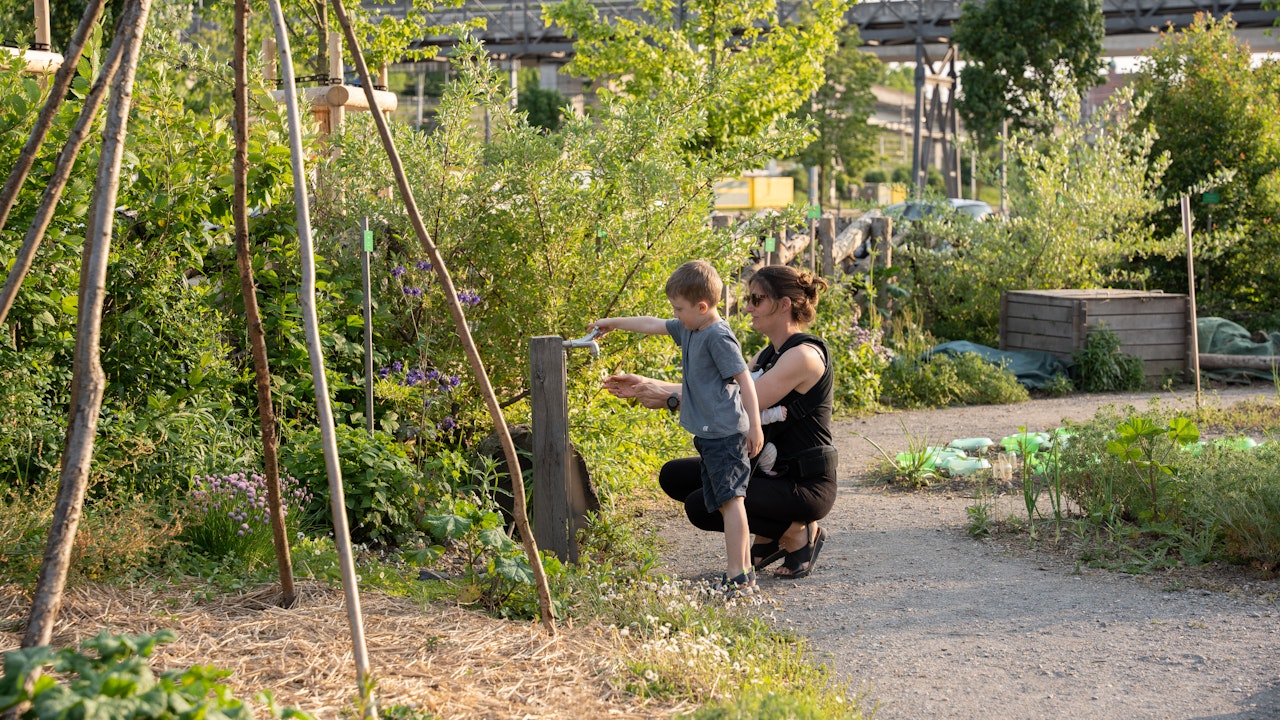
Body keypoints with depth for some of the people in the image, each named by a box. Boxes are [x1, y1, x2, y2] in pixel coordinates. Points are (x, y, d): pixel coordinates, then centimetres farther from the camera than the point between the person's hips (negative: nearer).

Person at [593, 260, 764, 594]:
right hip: (708, 434, 10)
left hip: (724, 433, -10)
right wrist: (613, 323, 35)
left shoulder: (718, 336, -14)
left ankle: (737, 577, -15)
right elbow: (653, 325, 28)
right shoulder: (689, 329, 14)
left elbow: (744, 380, -17)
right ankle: (745, 571, 11)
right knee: (723, 502, 8)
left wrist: (755, 427, -18)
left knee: (729, 500, -13)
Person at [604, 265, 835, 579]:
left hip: (805, 484, -10)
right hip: (772, 471, 10)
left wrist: (670, 396, -22)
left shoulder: (804, 354, -19)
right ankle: (769, 538, 13)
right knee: (674, 476, 5)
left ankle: (799, 534, -4)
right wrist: (647, 387, 3)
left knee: (701, 505, -24)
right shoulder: (768, 354, 11)